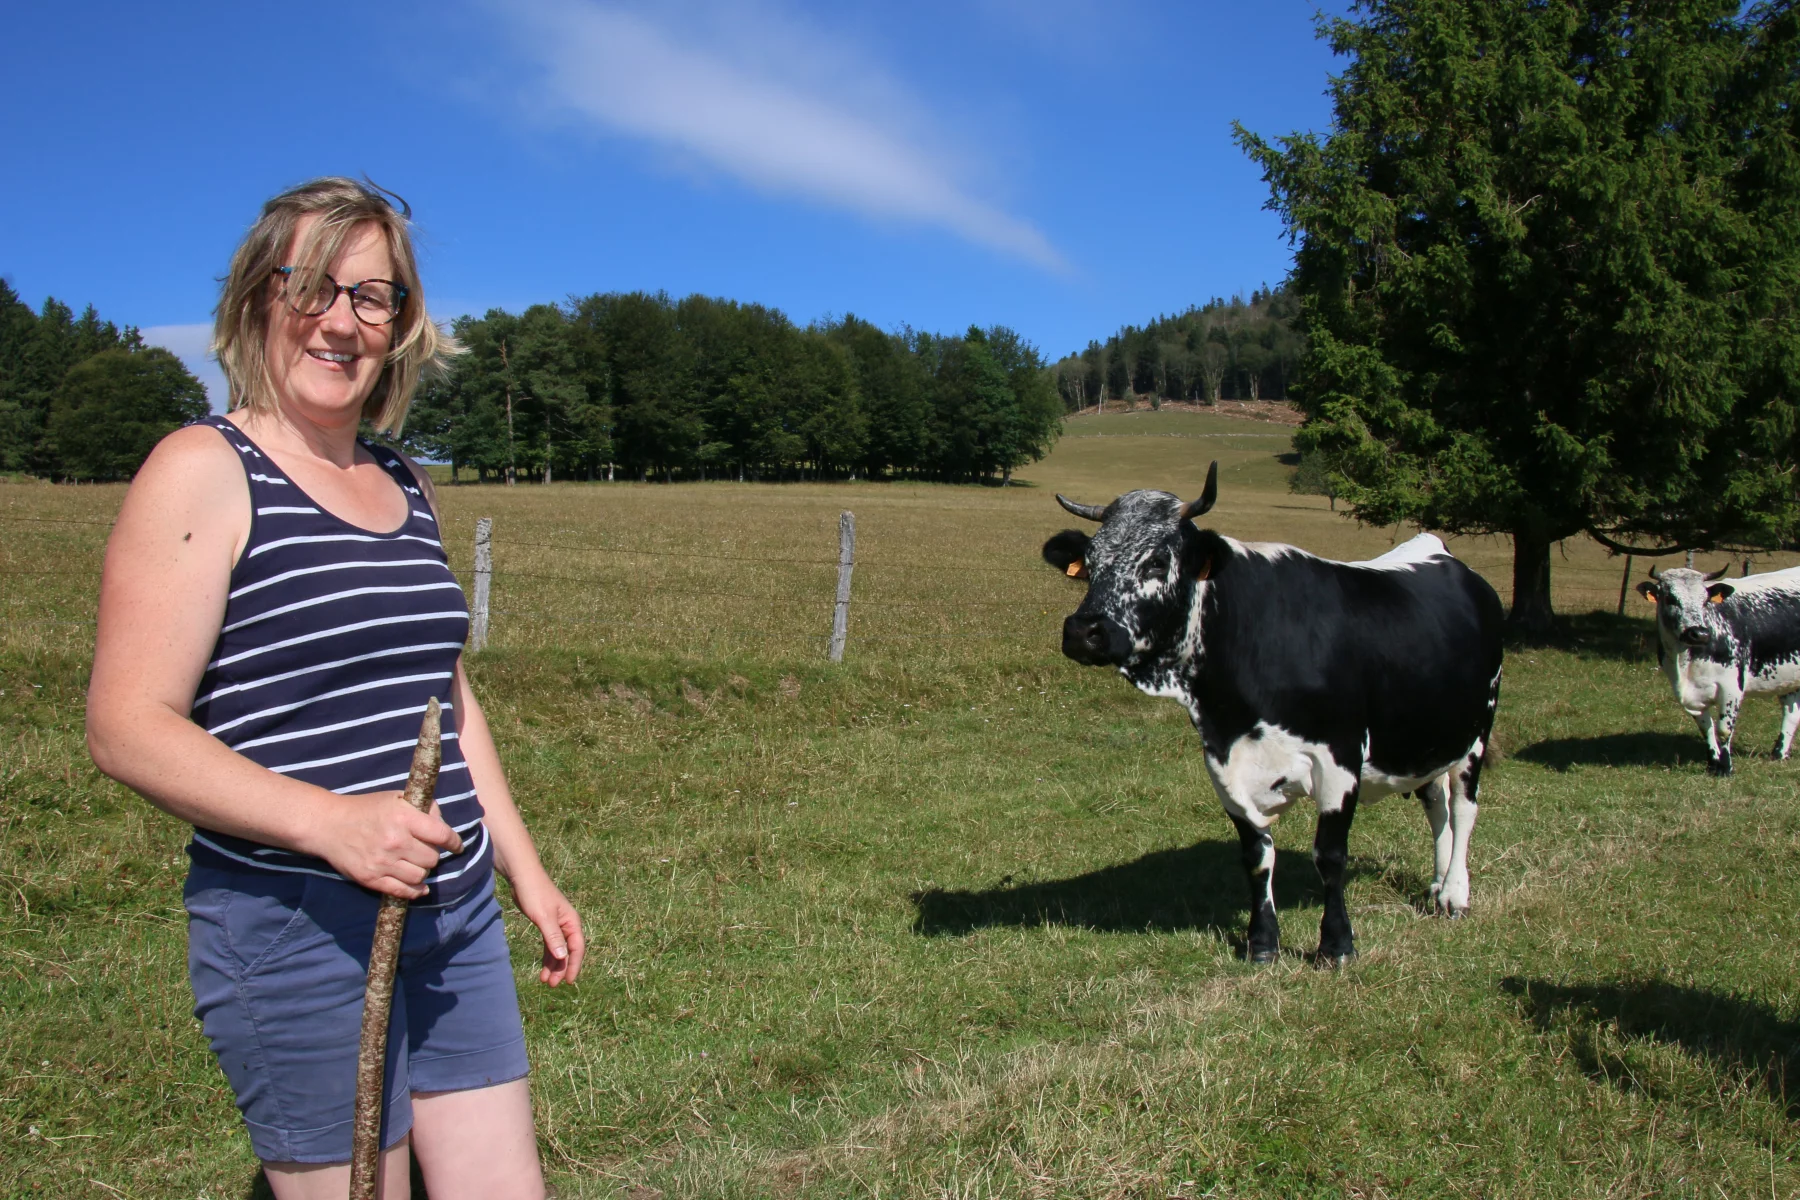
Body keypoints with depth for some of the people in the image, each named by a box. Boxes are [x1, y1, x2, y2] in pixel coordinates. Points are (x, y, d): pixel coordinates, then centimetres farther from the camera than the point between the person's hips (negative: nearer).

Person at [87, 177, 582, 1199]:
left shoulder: (408, 490, 12)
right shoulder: (204, 472, -8)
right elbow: (127, 728, -15)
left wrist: (525, 869, 19)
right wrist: (328, 820, -26)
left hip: (457, 910, 7)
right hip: (295, 930, -7)